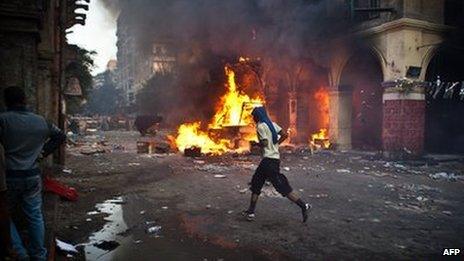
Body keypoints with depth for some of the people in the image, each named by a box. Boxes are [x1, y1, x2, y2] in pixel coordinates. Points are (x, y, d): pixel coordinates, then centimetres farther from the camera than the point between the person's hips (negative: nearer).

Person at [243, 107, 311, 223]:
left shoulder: (260, 126, -11)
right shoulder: (271, 124, 14)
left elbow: (264, 143, -19)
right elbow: (285, 135, 9)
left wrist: (256, 143, 0)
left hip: (269, 160, -10)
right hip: (275, 158, 10)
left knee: (282, 187, -6)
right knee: (256, 183, 14)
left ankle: (303, 206, -4)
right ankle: (251, 211, 20)